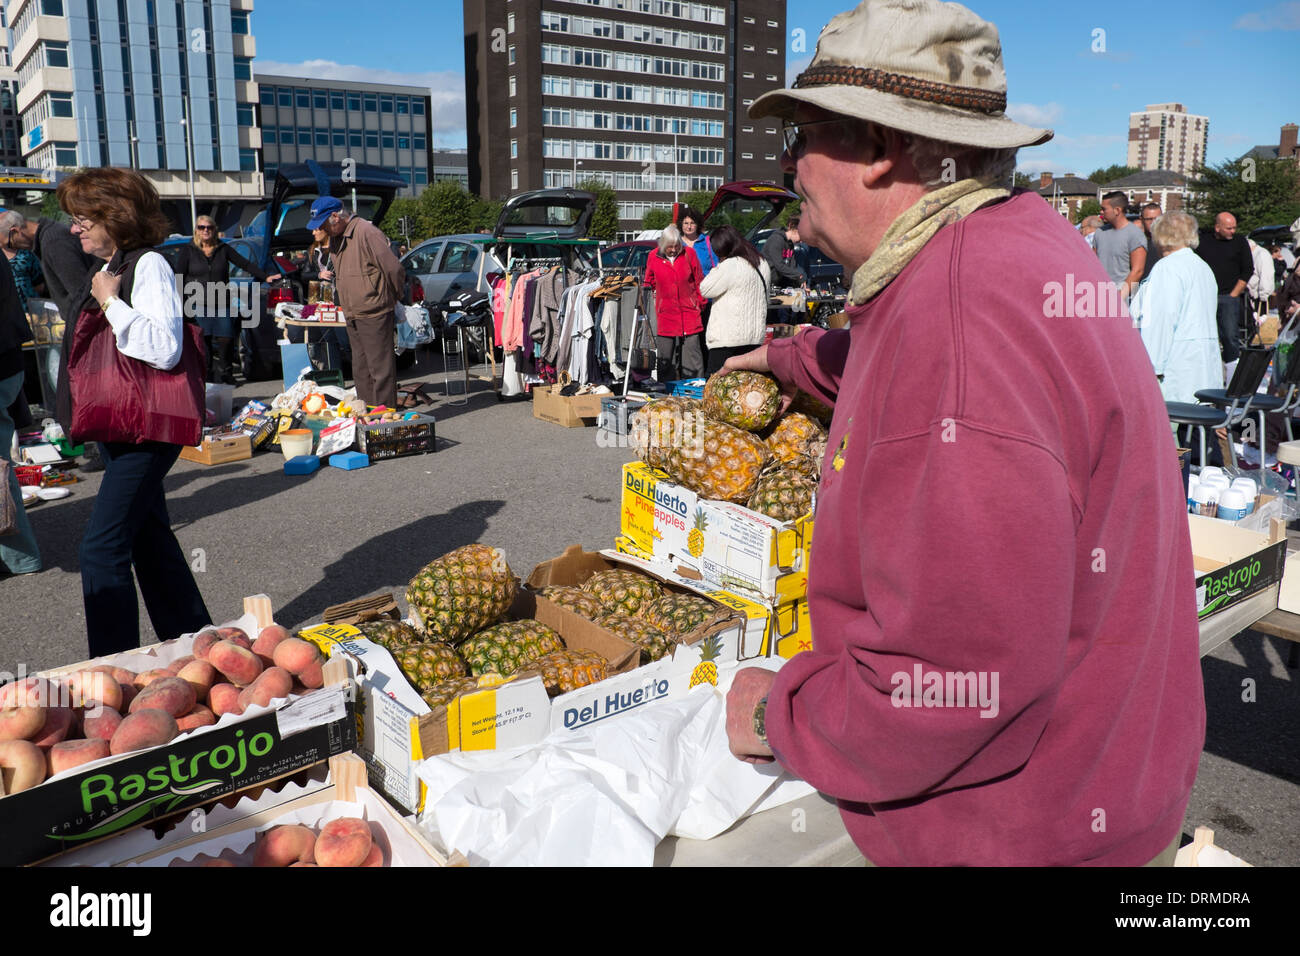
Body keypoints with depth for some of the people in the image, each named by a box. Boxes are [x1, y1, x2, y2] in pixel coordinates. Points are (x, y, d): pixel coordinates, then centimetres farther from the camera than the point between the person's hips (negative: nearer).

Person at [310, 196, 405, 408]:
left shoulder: (366, 233, -14)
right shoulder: (335, 238, 14)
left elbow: (394, 269, -15)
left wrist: (392, 298, -2)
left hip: (374, 315, -9)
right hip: (353, 317, 9)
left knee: (380, 368, -5)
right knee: (361, 371, 14)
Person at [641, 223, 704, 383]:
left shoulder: (689, 254, 1)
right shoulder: (653, 257, 3)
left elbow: (699, 281, 8)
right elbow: (649, 283, 15)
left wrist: (700, 303, 7)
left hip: (689, 313, -1)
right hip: (665, 314, 1)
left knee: (692, 354, 1)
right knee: (665, 357, 4)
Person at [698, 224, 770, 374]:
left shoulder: (730, 266, -15)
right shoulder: (763, 264, 10)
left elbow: (704, 290, -8)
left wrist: (717, 269, 0)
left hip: (727, 338, -8)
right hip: (755, 335, 8)